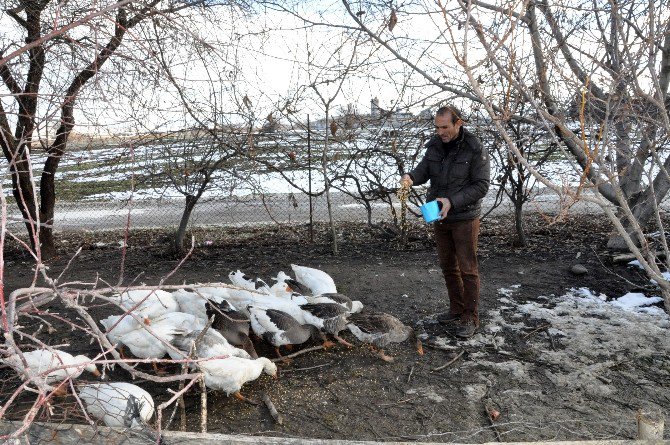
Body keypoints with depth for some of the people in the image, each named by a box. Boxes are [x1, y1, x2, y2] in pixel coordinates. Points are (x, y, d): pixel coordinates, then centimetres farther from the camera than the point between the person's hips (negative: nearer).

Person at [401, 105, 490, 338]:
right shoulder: (435, 145, 2)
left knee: (467, 269, 0)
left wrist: (453, 201, -25)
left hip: (465, 218, -6)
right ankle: (457, 309, 31)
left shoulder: (475, 150, -15)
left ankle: (471, 318, 12)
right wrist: (411, 177, -24)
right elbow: (423, 170, 0)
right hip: (440, 217, 6)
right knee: (448, 266, 15)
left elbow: (481, 185, -16)